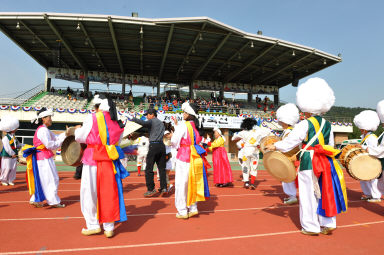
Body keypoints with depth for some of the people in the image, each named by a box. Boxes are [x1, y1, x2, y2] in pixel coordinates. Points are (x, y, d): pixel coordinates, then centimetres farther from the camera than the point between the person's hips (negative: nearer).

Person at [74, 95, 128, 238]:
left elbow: (80, 137, 4)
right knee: (109, 193, 10)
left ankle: (93, 225, 19)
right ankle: (109, 227, 18)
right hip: (110, 162, 4)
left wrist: (77, 129, 25)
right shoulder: (118, 124, 7)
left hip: (93, 161, -4)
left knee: (89, 193, 11)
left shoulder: (92, 118, -5)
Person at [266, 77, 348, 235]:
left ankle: (311, 227, 14)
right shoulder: (328, 125, 8)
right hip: (325, 163, 6)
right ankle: (328, 224, 24)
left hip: (308, 162, -6)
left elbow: (291, 141, -9)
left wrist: (275, 146, 2)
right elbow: (331, 145, 15)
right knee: (324, 191, 15)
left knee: (309, 194, 4)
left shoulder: (304, 124, -11)